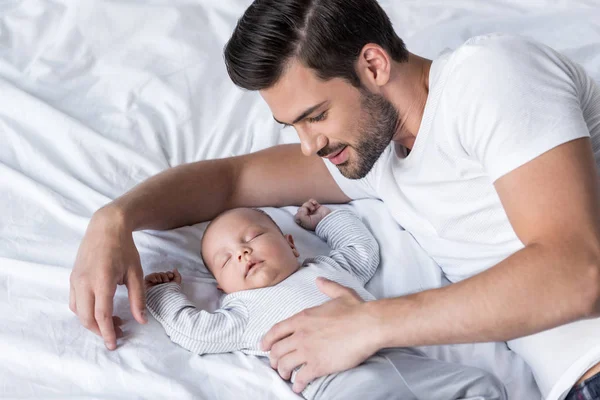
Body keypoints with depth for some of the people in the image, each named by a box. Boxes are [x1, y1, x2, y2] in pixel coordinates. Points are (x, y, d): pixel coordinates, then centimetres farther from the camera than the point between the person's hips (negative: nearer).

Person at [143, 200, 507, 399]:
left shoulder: (330, 266, 33)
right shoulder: (246, 310, 23)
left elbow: (363, 248, 49)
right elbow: (193, 332, 20)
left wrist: (326, 218, 54)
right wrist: (164, 292, 32)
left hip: (405, 357, 6)